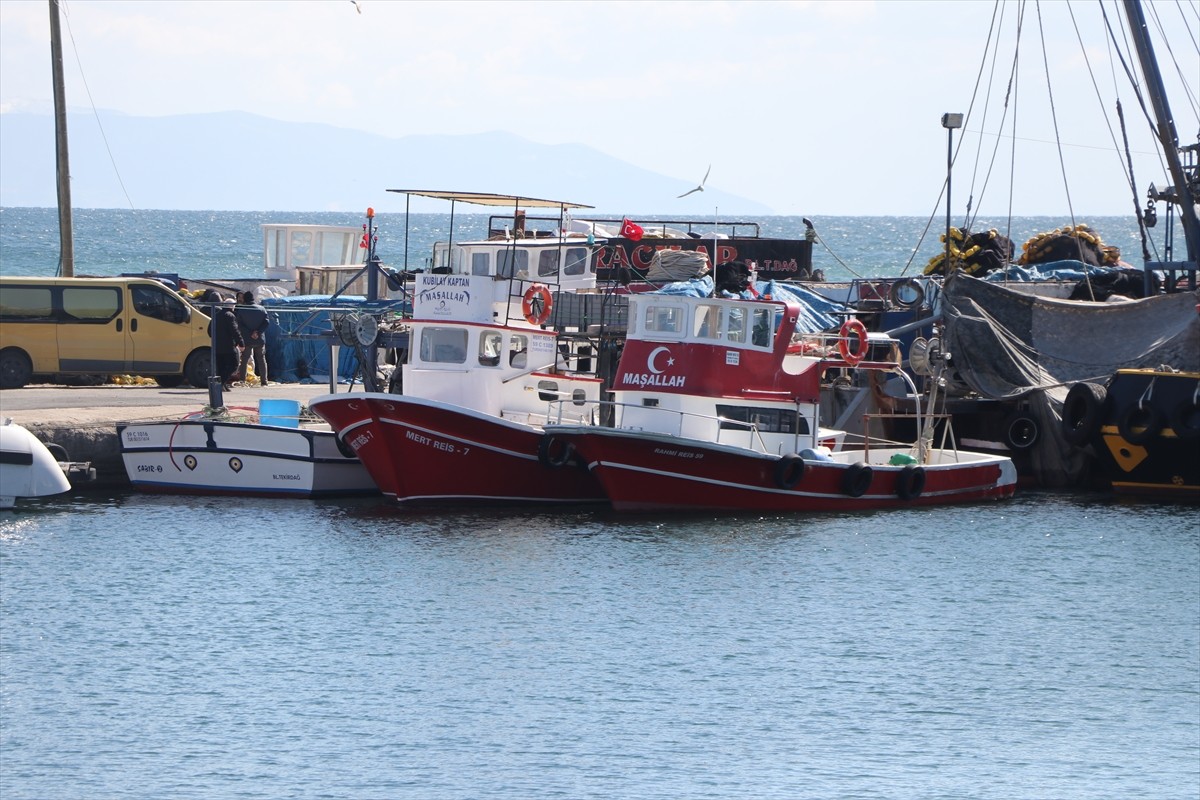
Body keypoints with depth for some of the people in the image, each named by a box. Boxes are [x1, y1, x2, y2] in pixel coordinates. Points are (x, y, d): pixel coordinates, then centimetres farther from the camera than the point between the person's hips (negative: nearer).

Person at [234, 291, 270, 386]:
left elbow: (239, 325, -10)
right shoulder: (262, 309, 3)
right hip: (260, 339, 2)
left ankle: (242, 380, 1)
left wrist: (249, 333, -11)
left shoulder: (241, 310, -4)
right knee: (261, 360, 9)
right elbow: (266, 322, -2)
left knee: (244, 361, 5)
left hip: (247, 339, -2)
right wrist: (258, 332, -9)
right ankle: (264, 381, 7)